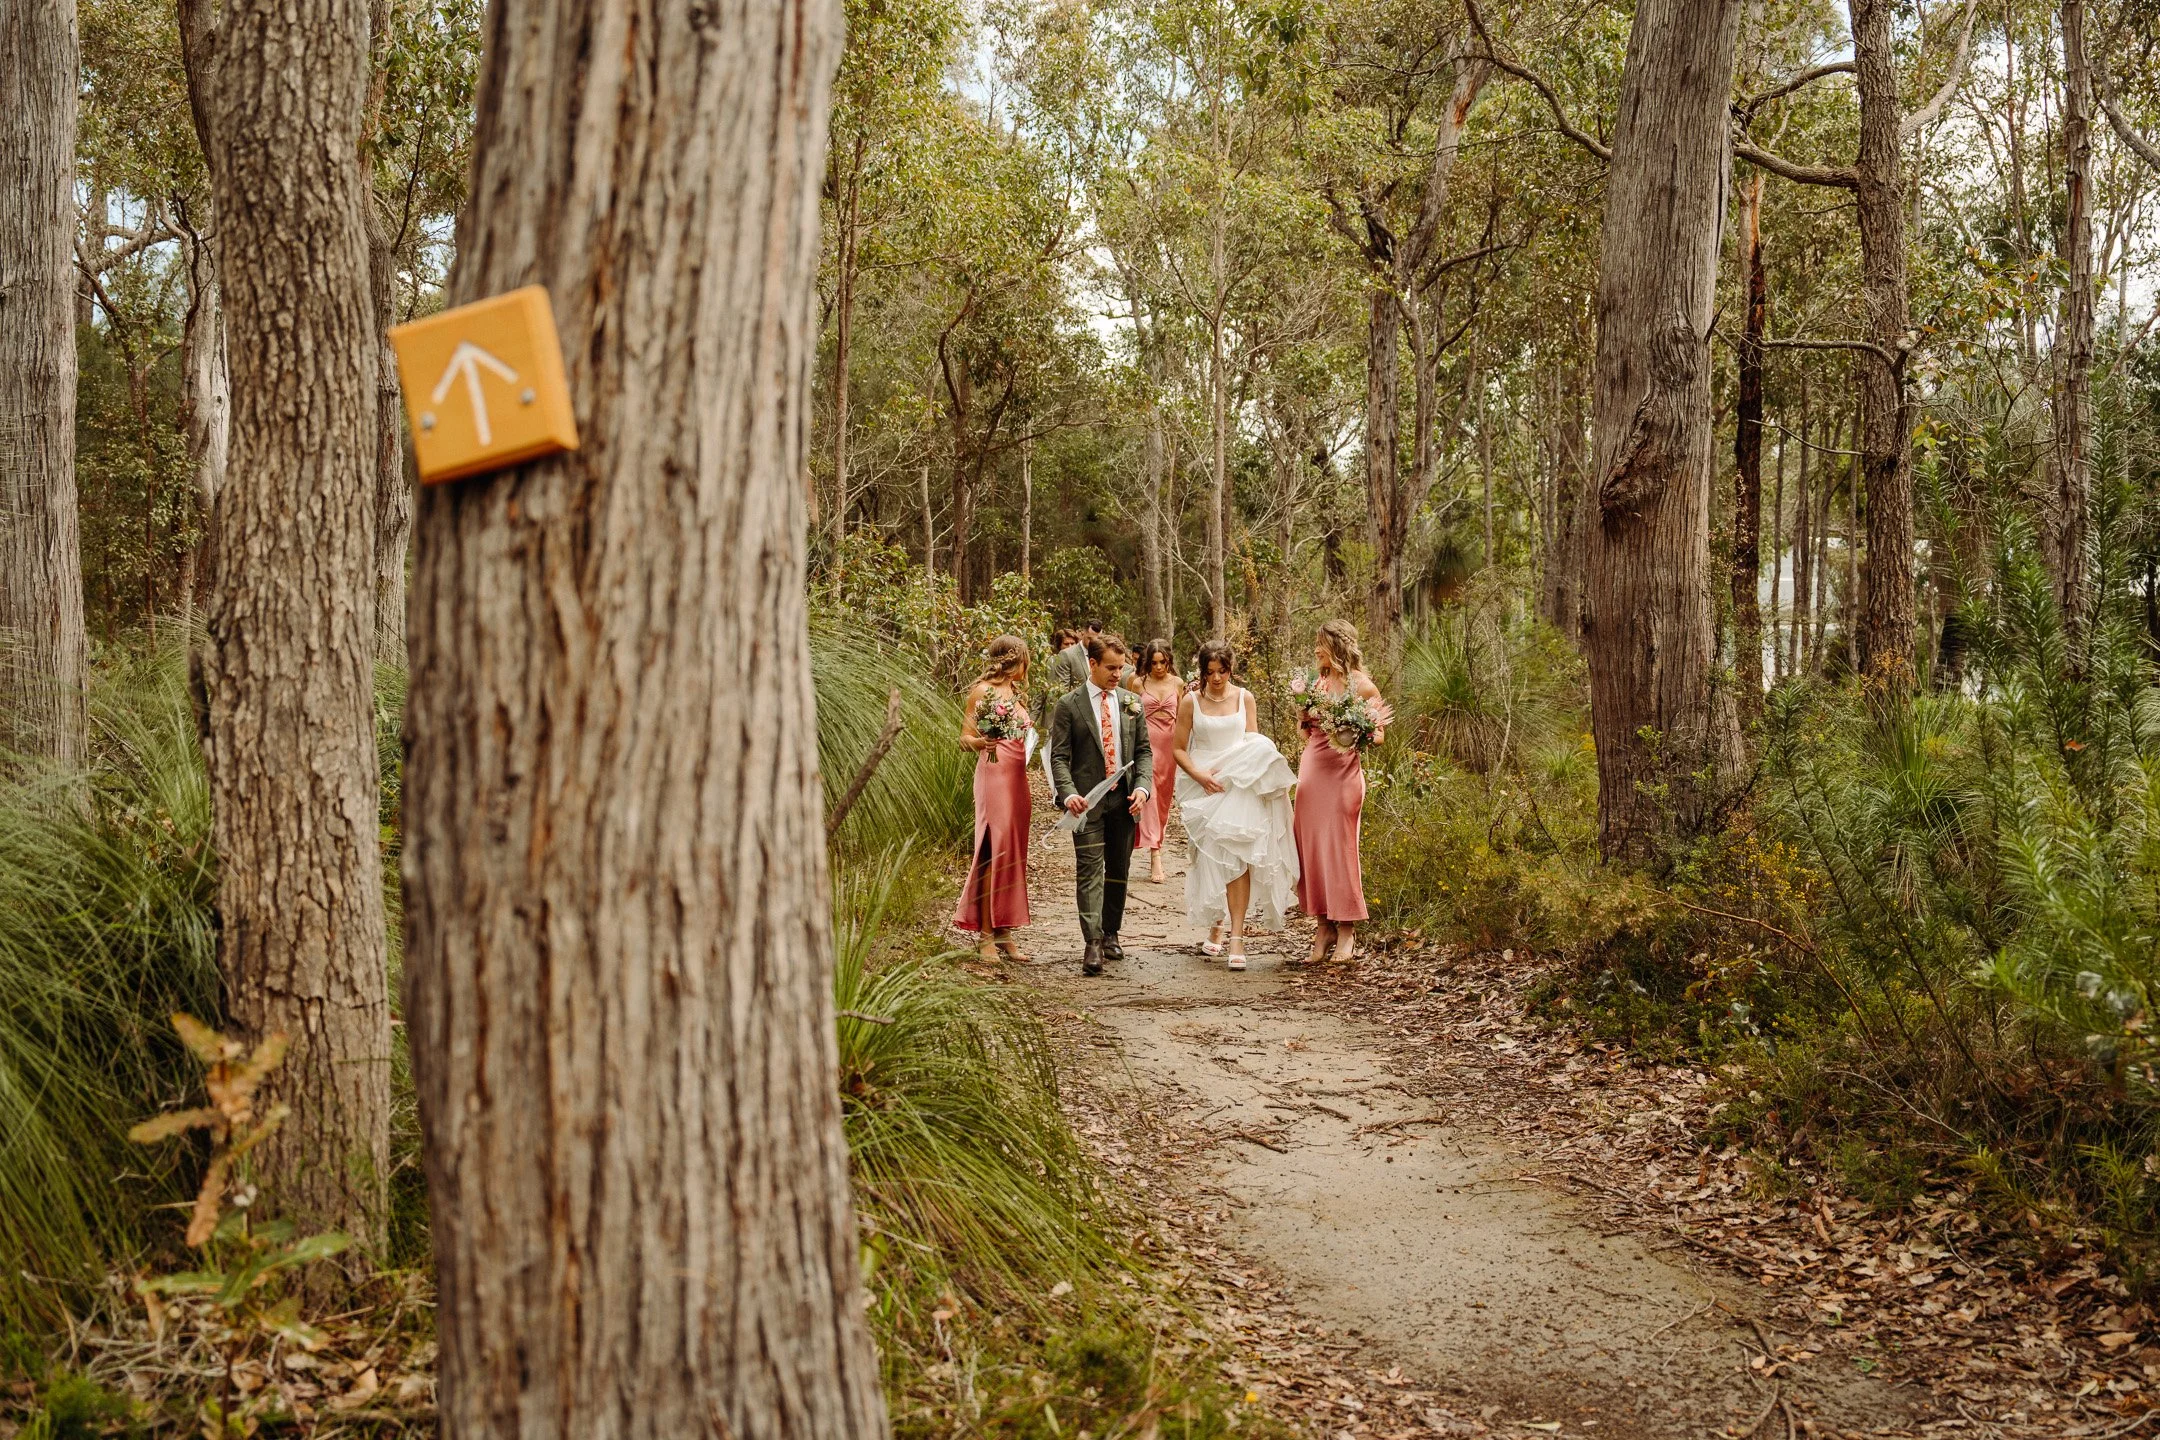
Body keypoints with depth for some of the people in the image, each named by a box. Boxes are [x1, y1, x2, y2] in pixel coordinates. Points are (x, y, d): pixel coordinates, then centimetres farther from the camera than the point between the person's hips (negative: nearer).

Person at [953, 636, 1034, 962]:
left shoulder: (1016, 692, 17)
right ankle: (986, 935, -7)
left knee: (1013, 855, 7)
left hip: (1019, 778, 8)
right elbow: (965, 738, -7)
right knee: (994, 852, -10)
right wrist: (981, 742, -25)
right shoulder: (982, 691, -5)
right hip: (994, 774, -8)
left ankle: (1003, 932, 10)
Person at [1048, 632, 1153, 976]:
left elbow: (1144, 751, 10)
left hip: (1125, 799, 4)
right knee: (1089, 870, -9)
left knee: (1118, 870, 11)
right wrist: (1068, 794, -19)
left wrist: (1142, 787, -7)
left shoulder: (1131, 702, 9)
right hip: (1087, 800, -4)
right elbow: (1059, 757, -4)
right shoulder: (1068, 706, -2)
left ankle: (1110, 934, 24)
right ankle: (1093, 944, -14)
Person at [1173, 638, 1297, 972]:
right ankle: (1216, 925, 22)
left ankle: (1236, 937, -14)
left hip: (1240, 786, 0)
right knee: (1211, 858, 2)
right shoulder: (1191, 701, 1)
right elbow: (1179, 748, 4)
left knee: (1237, 857, -11)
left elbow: (1255, 744, 11)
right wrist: (1199, 775, -12)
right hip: (1204, 787, 0)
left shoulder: (1245, 698, 5)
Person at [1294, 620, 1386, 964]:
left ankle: (1346, 931, 7)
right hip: (1312, 768, 6)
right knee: (1311, 846, 4)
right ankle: (1324, 926, 13)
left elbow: (1378, 733, -3)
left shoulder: (1361, 685, -4)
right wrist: (1301, 710, 0)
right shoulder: (1318, 683, 13)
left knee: (1339, 847, -3)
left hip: (1343, 771, -6)